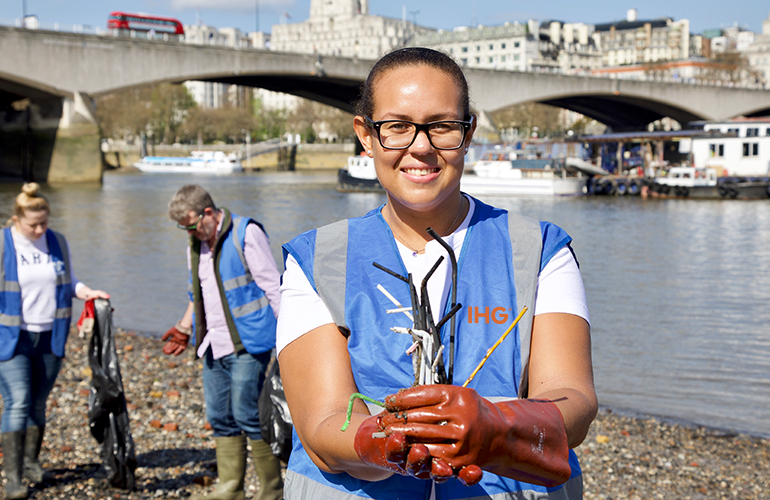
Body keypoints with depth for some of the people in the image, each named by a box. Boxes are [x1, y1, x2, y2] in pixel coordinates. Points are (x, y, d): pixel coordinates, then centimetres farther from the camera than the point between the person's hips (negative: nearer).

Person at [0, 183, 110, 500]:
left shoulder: (58, 242, 6)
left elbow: (68, 282, 15)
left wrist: (88, 293, -4)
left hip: (49, 337, 4)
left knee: (38, 403, 11)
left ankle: (31, 461, 26)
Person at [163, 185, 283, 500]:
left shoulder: (246, 234, -7)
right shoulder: (195, 245, 16)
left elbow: (272, 287, -9)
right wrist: (184, 328, 23)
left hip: (246, 345, -7)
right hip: (213, 347, 7)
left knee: (248, 415, -7)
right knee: (220, 418, 8)